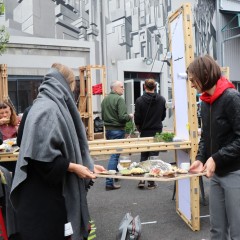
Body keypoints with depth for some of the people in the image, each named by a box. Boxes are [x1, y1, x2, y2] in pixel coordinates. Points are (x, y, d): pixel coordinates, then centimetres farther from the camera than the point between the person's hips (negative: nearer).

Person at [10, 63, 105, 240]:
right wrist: (73, 167, -18)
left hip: (53, 189, 10)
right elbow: (42, 154, -27)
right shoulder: (47, 109, -20)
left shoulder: (55, 106, 11)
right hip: (42, 194, -10)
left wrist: (87, 165, 12)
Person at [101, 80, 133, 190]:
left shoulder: (105, 100, 8)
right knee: (115, 154, -5)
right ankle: (109, 182, -4)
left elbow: (102, 116, 15)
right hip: (117, 130, -8)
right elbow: (122, 117, -21)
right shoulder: (119, 99, -15)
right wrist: (130, 116, -3)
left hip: (108, 130, 8)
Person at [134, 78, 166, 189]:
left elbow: (137, 119, -9)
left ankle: (142, 180, 8)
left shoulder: (140, 100, -11)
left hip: (145, 132, -1)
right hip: (157, 132, 1)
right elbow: (163, 116, 6)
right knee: (154, 156, 7)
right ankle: (151, 182, 9)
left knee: (143, 156, 13)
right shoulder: (162, 99, -3)